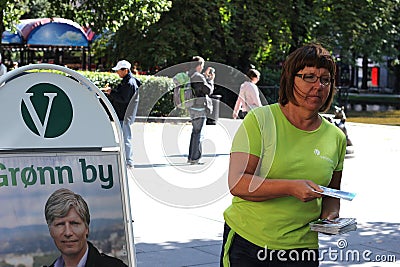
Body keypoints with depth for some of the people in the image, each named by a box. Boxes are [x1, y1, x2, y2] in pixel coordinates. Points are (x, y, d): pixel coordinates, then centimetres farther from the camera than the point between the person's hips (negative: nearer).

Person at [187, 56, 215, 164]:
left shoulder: (188, 76, 10)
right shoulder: (198, 77, -17)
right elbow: (208, 91, -13)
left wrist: (205, 75, 19)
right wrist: (211, 79, 2)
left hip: (192, 108, 9)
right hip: (199, 108, -9)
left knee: (195, 132, 17)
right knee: (198, 133, -4)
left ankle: (191, 157, 21)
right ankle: (195, 158, -1)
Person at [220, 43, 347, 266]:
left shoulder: (336, 137, 6)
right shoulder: (260, 120, -7)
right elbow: (237, 183, -16)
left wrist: (330, 215, -2)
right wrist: (290, 188, -26)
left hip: (301, 248, 3)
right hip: (246, 241, -3)